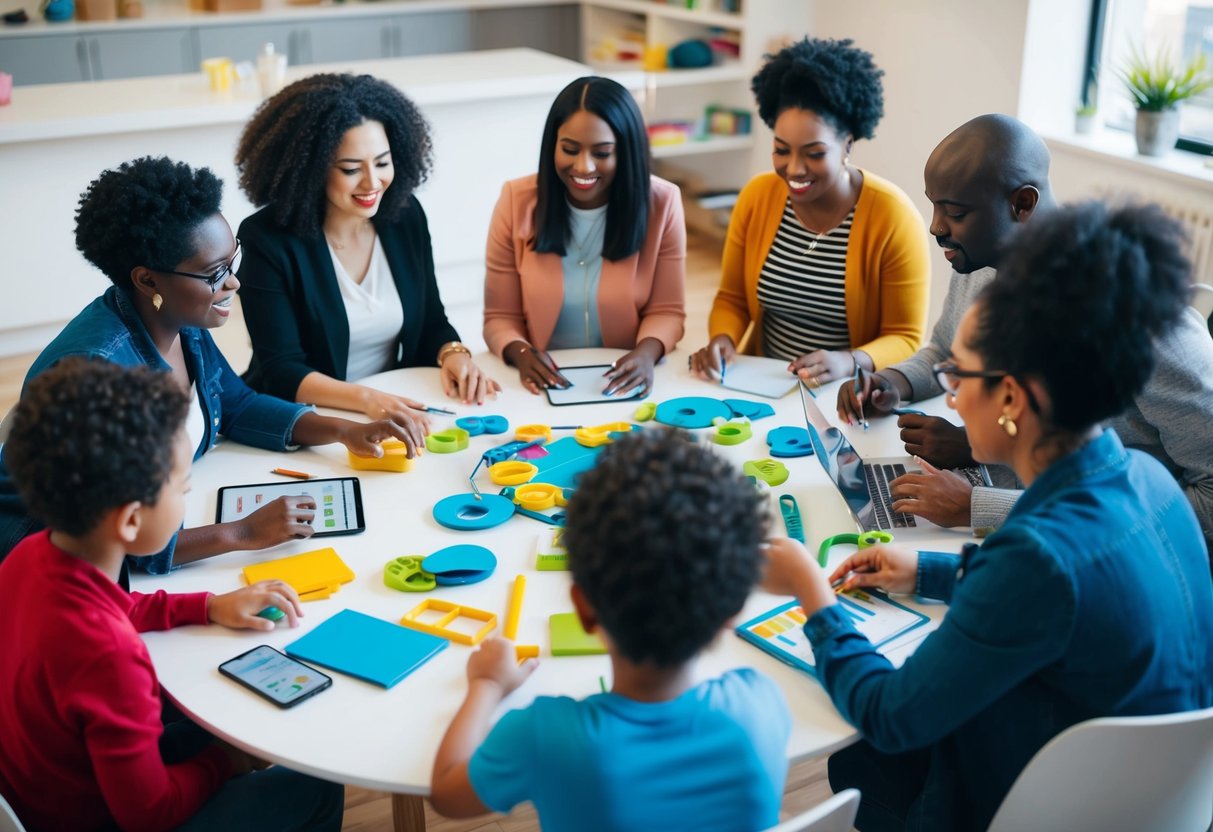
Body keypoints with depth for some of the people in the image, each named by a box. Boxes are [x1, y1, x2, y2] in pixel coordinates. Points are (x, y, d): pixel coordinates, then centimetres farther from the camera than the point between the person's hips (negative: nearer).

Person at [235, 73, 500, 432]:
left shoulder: (405, 216, 1)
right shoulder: (268, 239, -13)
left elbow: (431, 324, 9)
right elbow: (280, 370, -16)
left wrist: (454, 353, -13)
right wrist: (366, 399, -31)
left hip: (399, 413, 3)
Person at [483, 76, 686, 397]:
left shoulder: (661, 203, -5)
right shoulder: (516, 202, -4)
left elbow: (666, 311, 1)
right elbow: (500, 317, 0)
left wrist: (647, 352, -20)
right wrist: (520, 352, -21)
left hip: (623, 385, 1)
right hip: (542, 384, -1)